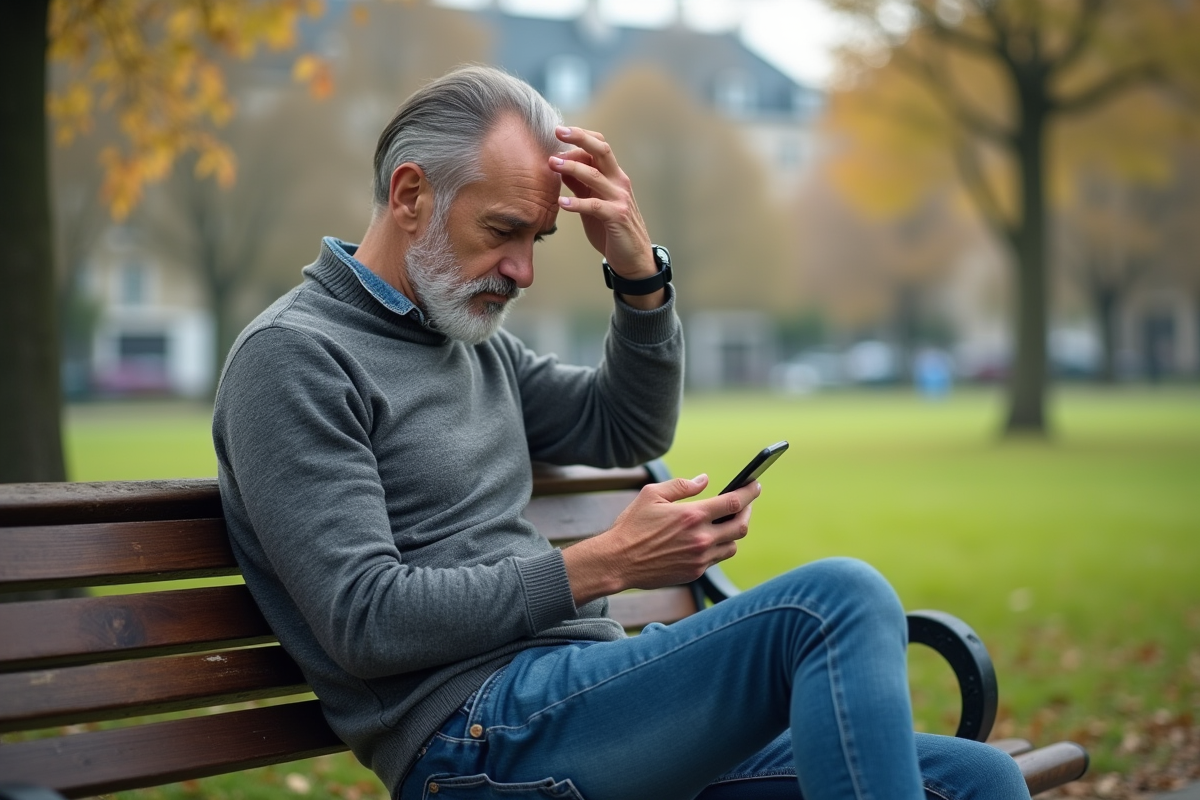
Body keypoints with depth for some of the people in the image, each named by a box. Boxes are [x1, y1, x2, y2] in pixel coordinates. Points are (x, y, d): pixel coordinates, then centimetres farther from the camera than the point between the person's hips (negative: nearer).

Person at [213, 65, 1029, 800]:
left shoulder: (473, 340, 19)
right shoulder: (292, 357, -7)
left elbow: (628, 429, 26)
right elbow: (366, 621, -14)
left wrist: (639, 271, 8)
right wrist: (603, 567, -16)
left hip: (590, 698, 8)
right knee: (843, 599, -26)